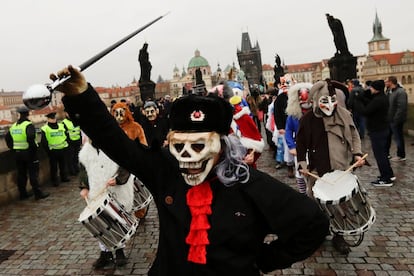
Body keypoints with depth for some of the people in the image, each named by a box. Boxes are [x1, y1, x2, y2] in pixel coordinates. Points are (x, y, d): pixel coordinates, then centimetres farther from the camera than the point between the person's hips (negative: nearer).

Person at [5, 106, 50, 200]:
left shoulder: (13, 126, 10)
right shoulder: (28, 125, -13)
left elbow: (7, 138, 12)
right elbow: (30, 137, -29)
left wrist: (12, 147, 15)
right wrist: (33, 147, -19)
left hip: (18, 153, 6)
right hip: (29, 152, -6)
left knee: (21, 174, 14)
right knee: (33, 174, 0)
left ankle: (23, 193, 22)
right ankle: (38, 193, 3)